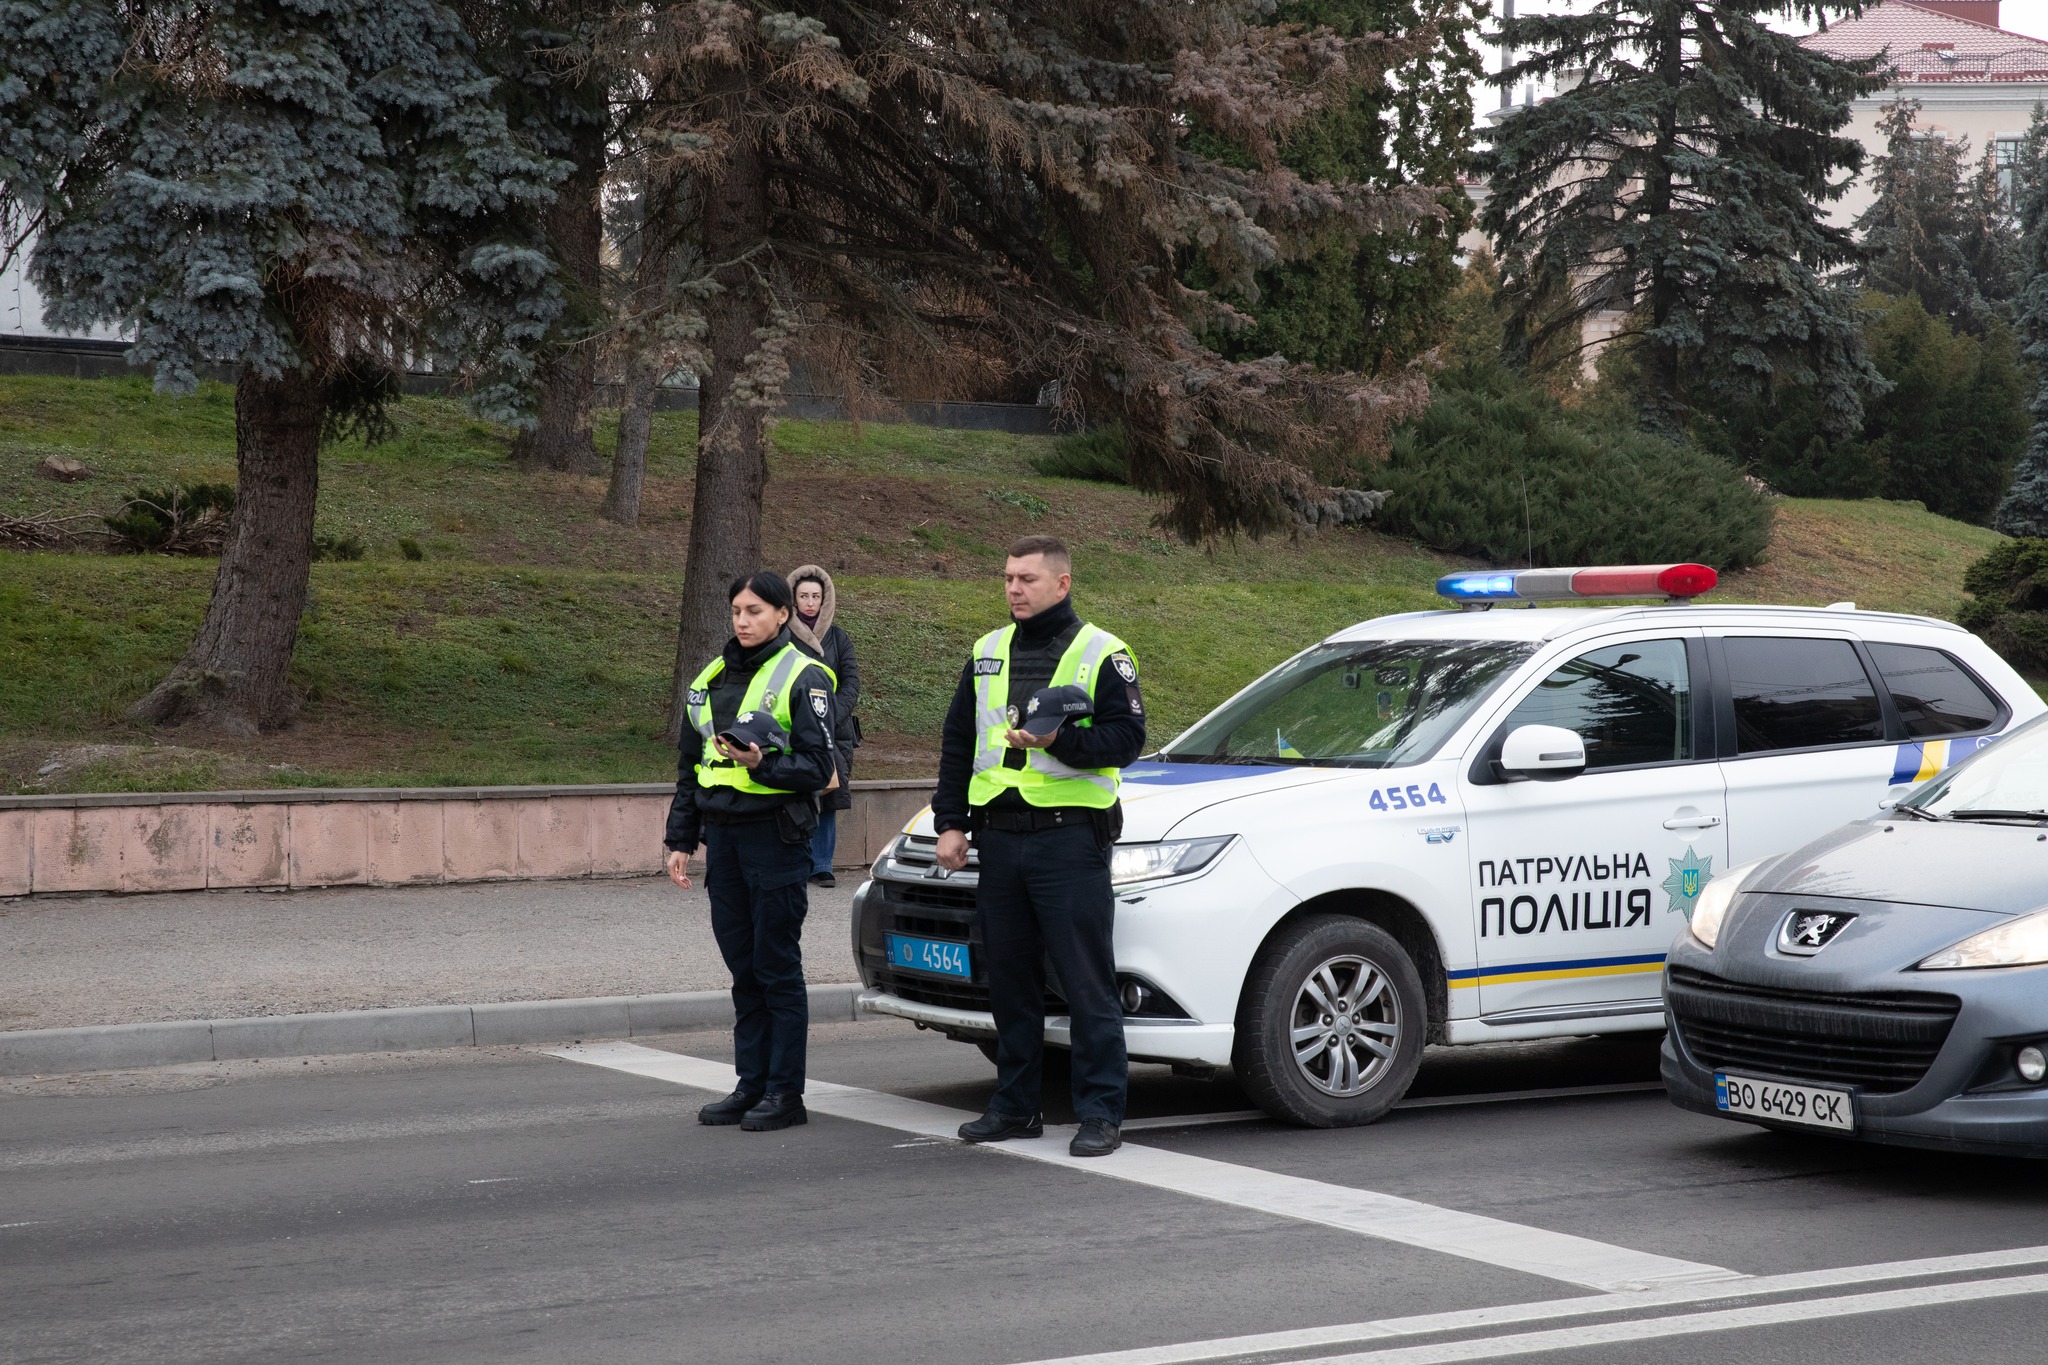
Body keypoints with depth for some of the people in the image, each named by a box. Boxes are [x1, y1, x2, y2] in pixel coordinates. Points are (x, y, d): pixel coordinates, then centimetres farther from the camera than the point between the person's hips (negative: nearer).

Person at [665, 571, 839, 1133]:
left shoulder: (803, 677, -5)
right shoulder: (713, 679, 14)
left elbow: (818, 768, -9)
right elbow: (689, 767, 19)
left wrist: (763, 764, -24)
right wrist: (680, 839, 14)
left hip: (776, 836, -6)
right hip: (723, 834, 6)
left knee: (777, 966, -3)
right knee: (743, 968, 10)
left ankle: (785, 1092, 2)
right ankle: (751, 1085, 16)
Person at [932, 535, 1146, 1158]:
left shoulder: (1101, 652, -1)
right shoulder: (988, 653, 16)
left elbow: (1126, 737, -8)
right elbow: (957, 743, 17)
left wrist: (1060, 740, -22)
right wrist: (950, 823, 9)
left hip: (1070, 834, -6)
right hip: (999, 837, 6)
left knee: (1087, 983, -5)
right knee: (1010, 979, 11)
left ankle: (1101, 1114, -2)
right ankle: (1016, 1106, 20)